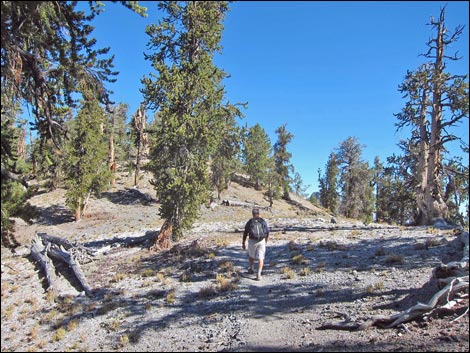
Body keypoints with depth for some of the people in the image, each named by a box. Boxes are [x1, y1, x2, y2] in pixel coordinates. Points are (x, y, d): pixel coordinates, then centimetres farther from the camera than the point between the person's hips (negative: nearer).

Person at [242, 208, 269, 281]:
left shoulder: (249, 222, 2)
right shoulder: (263, 221, 6)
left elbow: (245, 233, -1)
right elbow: (267, 232, 11)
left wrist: (243, 243, 7)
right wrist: (266, 240, 27)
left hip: (252, 241, 0)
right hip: (261, 241, 0)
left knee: (251, 255, 24)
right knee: (260, 258, 2)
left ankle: (251, 269, 39)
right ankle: (259, 274, -10)